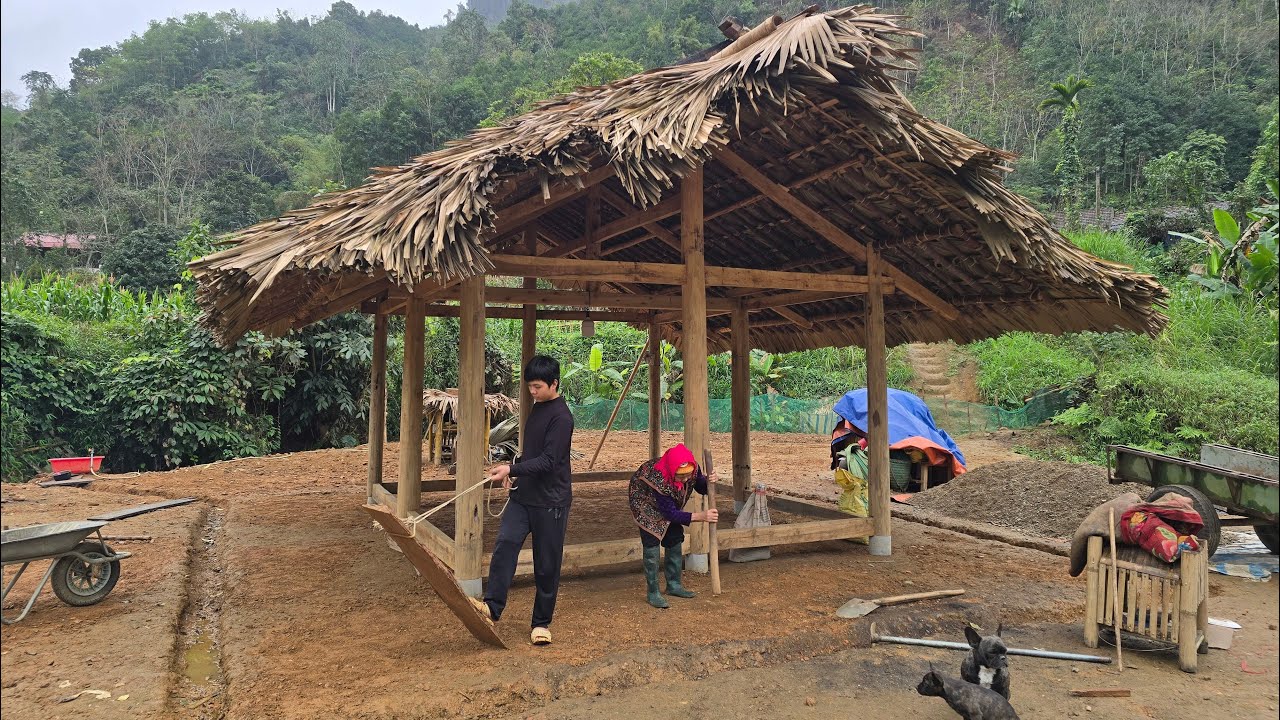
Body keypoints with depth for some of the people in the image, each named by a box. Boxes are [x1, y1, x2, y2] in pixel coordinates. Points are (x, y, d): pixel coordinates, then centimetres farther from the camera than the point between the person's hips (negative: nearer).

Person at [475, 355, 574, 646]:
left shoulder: (561, 417, -15)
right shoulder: (537, 408, 13)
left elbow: (548, 461, -22)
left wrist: (512, 469, -30)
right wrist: (513, 471, 11)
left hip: (550, 501, -7)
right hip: (523, 495, 7)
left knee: (547, 565, 4)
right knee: (504, 544, -13)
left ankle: (542, 622, 16)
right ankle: (492, 606, -15)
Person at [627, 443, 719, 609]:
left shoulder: (692, 468, -28)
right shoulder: (659, 479, -45)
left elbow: (701, 488, -6)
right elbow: (670, 513, -36)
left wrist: (708, 481, -31)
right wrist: (700, 516, -43)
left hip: (670, 504, 7)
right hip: (646, 504, -6)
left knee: (675, 541, 8)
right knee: (652, 545, -13)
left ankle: (673, 585, 22)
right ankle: (653, 593, -4)